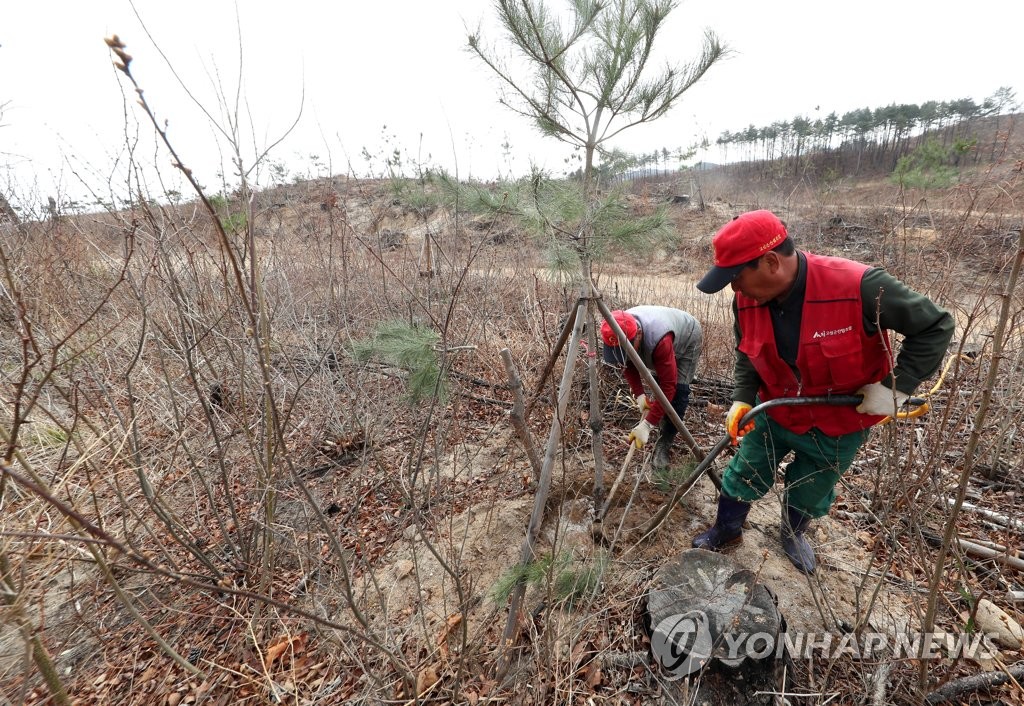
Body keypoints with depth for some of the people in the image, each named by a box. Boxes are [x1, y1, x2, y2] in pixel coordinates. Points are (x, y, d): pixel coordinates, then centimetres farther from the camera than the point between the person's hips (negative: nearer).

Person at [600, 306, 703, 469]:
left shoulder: (659, 339, -47)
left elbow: (668, 386, -41)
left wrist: (647, 425, -40)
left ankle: (664, 446, -8)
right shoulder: (619, 336, -29)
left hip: (687, 338, -5)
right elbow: (628, 365, -10)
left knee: (678, 390, -19)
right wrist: (639, 395, -22)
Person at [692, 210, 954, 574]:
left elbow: (935, 326, -17)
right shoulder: (746, 300, -17)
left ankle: (792, 535, 52)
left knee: (810, 493, 20)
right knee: (742, 476, 15)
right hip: (773, 413, 3)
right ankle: (726, 529, 43)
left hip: (838, 424, -2)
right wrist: (742, 399, -14)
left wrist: (895, 387, -22)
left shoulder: (858, 287, -32)